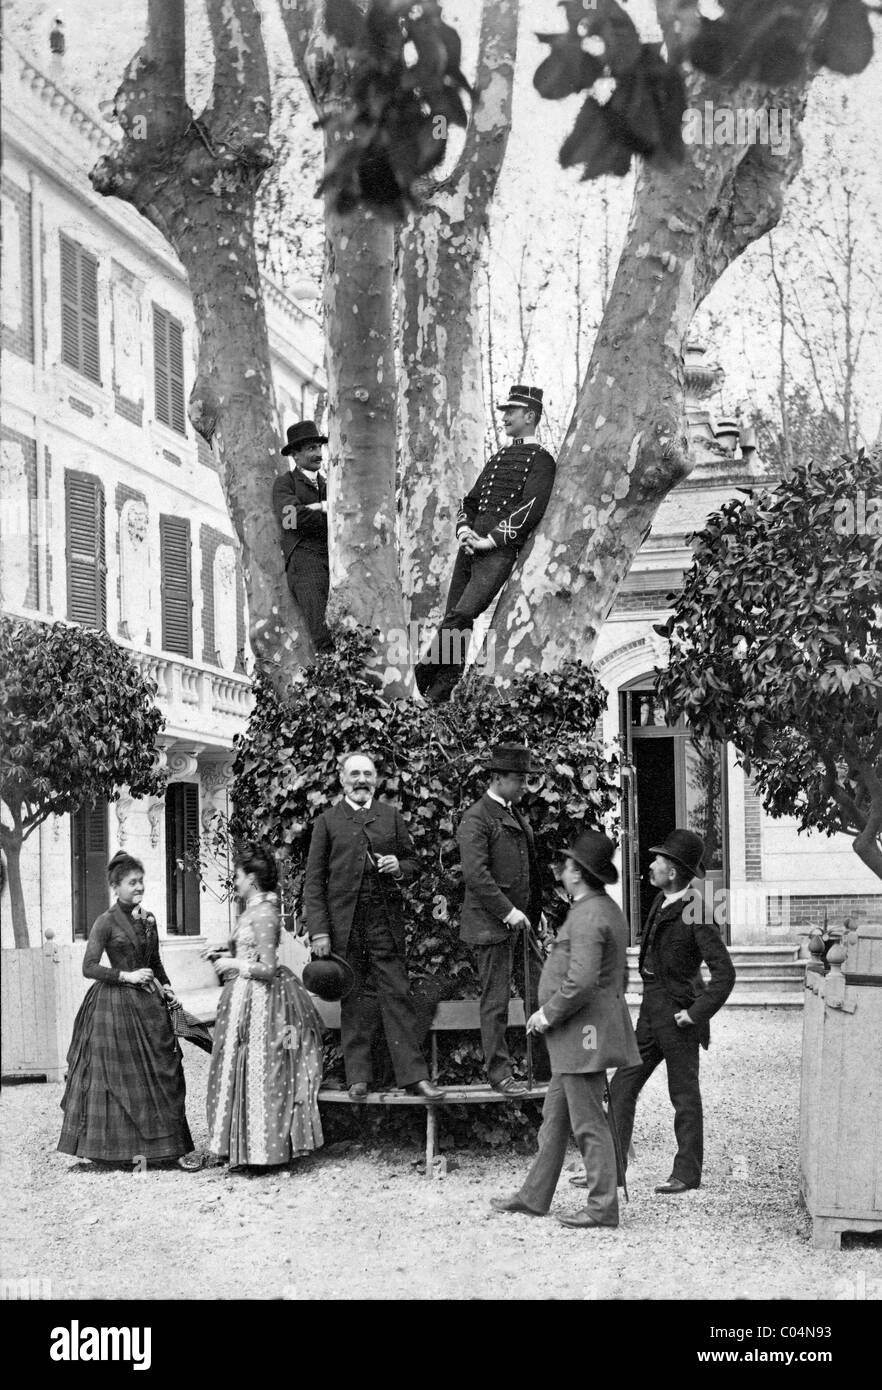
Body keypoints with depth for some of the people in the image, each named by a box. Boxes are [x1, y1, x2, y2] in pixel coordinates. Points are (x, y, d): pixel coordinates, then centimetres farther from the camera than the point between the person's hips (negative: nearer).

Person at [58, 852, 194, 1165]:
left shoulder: (148, 921, 10)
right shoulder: (106, 922, -7)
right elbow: (89, 967, -11)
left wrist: (165, 987, 5)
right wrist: (126, 976, -17)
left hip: (148, 1005, 6)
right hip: (116, 1004, -6)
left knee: (160, 1073, 3)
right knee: (123, 1076, -1)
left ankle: (161, 1145, 9)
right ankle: (130, 1148, 5)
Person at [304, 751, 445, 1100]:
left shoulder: (392, 816, 13)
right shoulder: (327, 822, 7)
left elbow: (413, 864, 19)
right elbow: (314, 881, 3)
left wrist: (400, 868, -6)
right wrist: (319, 931, -5)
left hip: (386, 922, 1)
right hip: (344, 924, -1)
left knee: (397, 995, -2)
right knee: (354, 1000, 3)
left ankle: (412, 1074, 0)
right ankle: (357, 1078, 10)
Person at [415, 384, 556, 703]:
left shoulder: (540, 459, 1)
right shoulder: (497, 458, 25)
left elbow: (532, 508, -12)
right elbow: (470, 501, 24)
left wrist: (491, 539, -15)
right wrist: (463, 529, 2)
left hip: (500, 550, -7)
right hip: (470, 545, 7)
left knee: (462, 614, -21)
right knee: (454, 619, 2)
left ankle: (422, 674, -16)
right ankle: (440, 695, 4)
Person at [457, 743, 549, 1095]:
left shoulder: (517, 815, 16)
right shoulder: (476, 820, -12)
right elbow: (475, 873, -20)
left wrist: (537, 909, 17)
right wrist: (507, 912, -22)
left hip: (523, 921, 8)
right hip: (491, 924, -8)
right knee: (495, 1000, 0)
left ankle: (548, 1065, 14)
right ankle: (499, 1073, 8)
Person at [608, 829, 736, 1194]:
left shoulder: (695, 913, -18)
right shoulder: (662, 902, 8)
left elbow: (724, 972, -21)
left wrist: (697, 1012, -20)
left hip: (676, 1016, -9)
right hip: (651, 1011, 9)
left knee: (684, 1096, 5)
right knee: (622, 1087, 8)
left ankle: (687, 1173, 16)